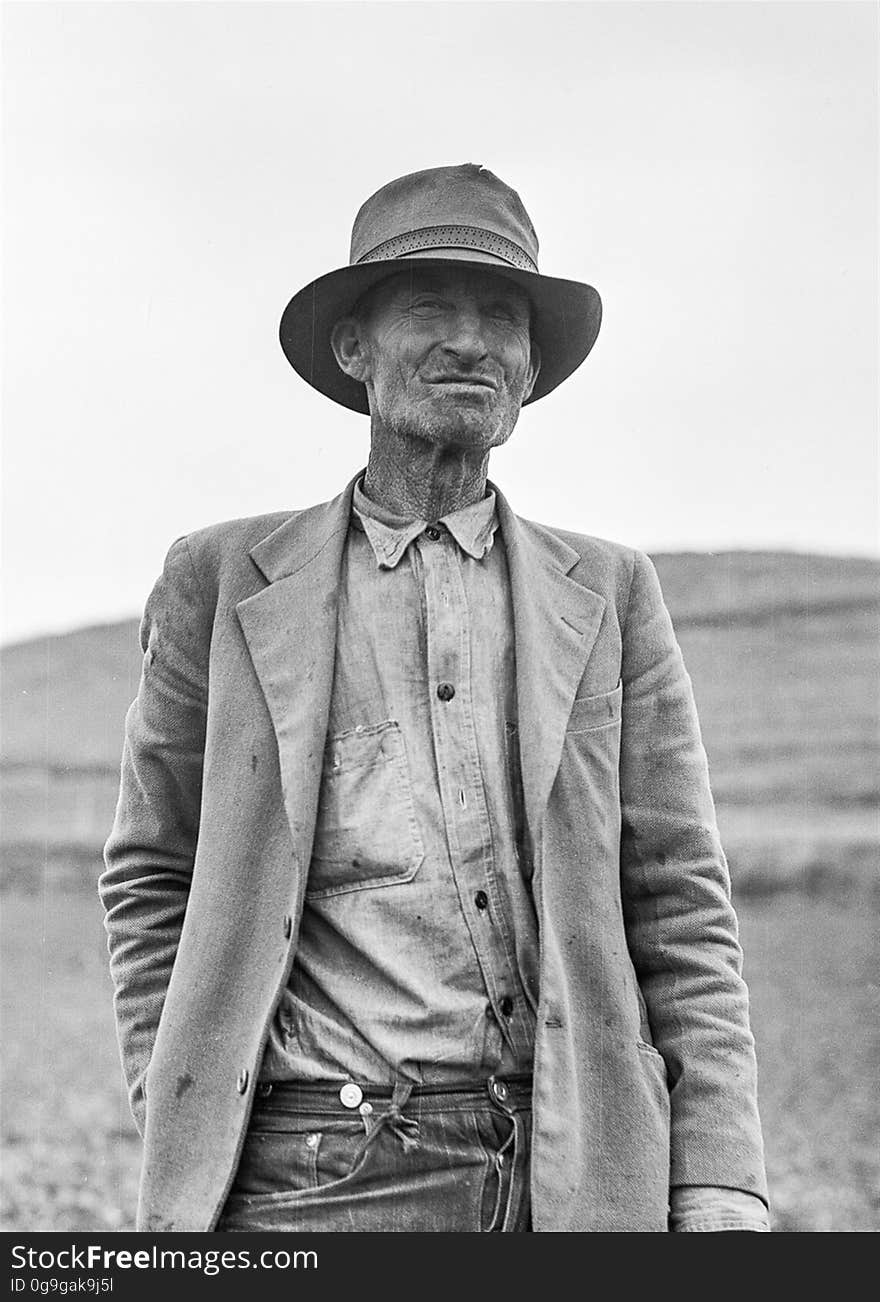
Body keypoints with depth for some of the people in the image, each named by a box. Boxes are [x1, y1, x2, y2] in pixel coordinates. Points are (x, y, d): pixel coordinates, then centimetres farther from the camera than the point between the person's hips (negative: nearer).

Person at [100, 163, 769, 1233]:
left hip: (578, 1176, 1)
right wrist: (179, 1138, 3)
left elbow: (680, 914, 7)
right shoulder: (225, 584, 7)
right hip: (314, 1181, -1)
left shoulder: (609, 596, 10)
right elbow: (150, 883, 13)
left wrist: (721, 1197, -2)